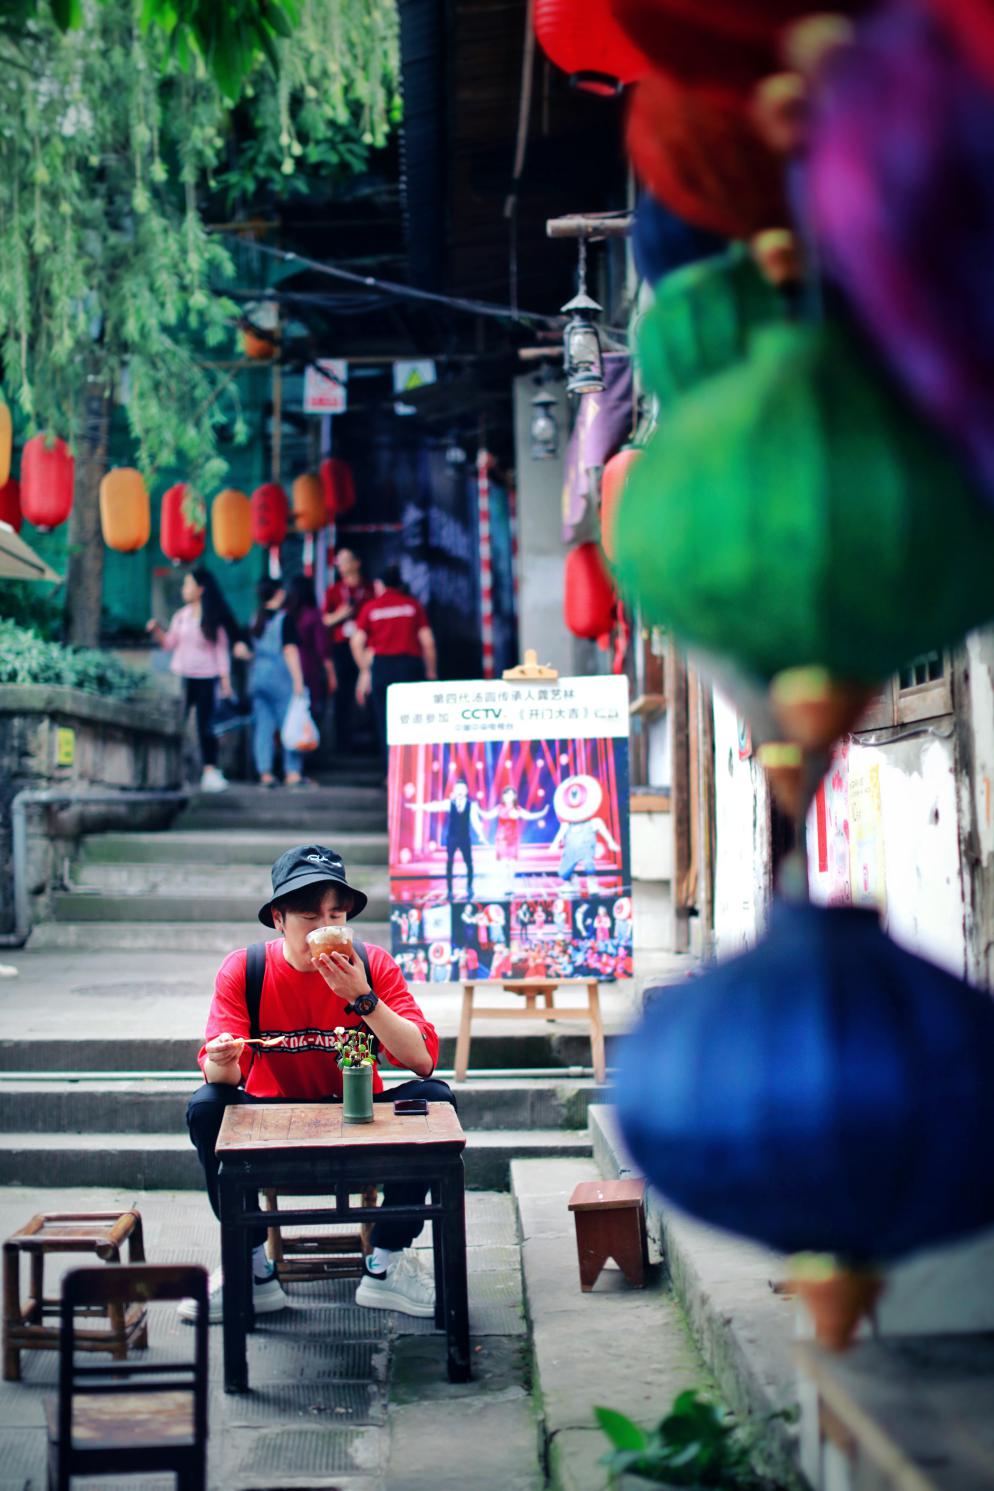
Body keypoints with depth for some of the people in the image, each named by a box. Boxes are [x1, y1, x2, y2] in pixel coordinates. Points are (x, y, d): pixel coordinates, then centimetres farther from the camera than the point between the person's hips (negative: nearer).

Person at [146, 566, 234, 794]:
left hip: (206, 678, -3)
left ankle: (210, 770, 6)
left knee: (205, 725, 0)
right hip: (181, 676, 3)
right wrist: (157, 631, -6)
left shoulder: (215, 618, -1)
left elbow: (222, 649, 1)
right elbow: (169, 644, 11)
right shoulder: (181, 615, 8)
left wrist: (225, 678, -3)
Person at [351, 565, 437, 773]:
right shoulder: (413, 605, 7)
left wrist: (365, 671, 9)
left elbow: (357, 642, 1)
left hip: (381, 665, 0)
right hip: (410, 663, 0)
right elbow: (427, 641, 2)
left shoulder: (370, 607, 7)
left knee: (385, 722, 5)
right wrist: (431, 671, 10)